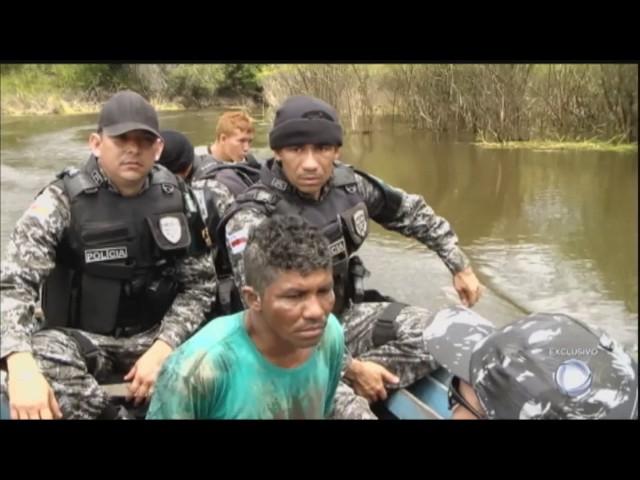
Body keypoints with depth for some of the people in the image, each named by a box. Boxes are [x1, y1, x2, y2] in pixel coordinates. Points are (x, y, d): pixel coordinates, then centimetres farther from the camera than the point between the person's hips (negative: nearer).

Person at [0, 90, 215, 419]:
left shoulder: (175, 198, 0)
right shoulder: (63, 200, -11)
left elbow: (198, 283, 0)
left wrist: (161, 349, -17)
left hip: (154, 335, 3)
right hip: (81, 341, -2)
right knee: (39, 359, -35)